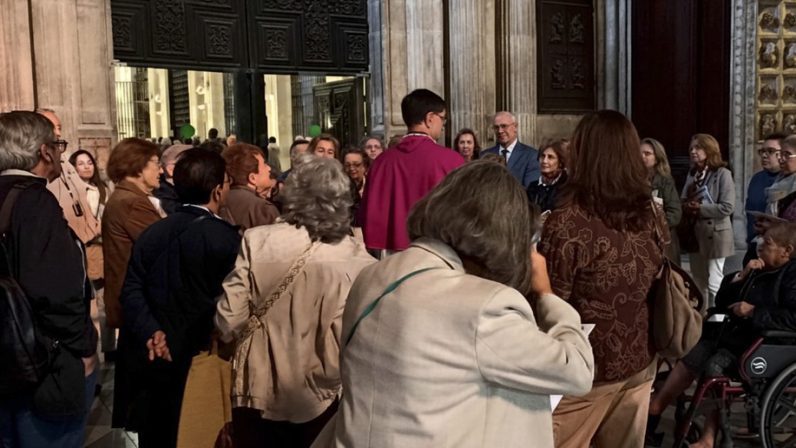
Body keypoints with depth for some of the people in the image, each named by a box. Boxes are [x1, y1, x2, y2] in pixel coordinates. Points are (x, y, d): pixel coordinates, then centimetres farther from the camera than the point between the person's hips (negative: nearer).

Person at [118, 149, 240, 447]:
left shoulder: (152, 233, 0)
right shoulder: (227, 239, -17)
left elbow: (131, 290, -4)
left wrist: (150, 332, -8)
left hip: (154, 359, 5)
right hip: (202, 361, -5)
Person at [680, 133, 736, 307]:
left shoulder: (723, 174, -10)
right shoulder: (692, 174, 11)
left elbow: (727, 207, -17)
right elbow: (683, 201, 13)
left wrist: (700, 208, -17)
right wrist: (687, 207, -10)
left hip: (714, 233, -7)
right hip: (694, 233, 7)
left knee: (714, 282, -4)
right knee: (698, 281, 16)